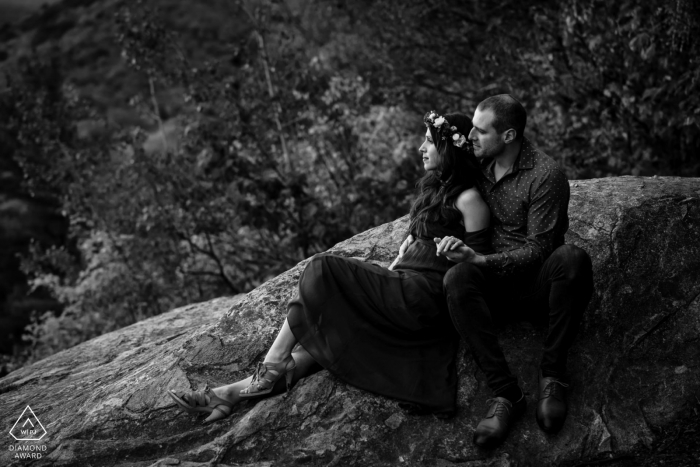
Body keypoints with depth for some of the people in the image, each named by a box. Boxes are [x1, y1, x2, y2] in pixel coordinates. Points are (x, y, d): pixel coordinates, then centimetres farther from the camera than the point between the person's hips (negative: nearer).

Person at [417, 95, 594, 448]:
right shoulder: (479, 166, 7)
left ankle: (552, 373, -23)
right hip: (496, 285, 4)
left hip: (536, 283, -3)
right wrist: (455, 241, -2)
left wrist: (481, 260, -25)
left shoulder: (546, 175, -12)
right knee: (457, 279, -30)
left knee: (572, 258, -36)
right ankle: (505, 392, -33)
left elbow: (537, 249, -14)